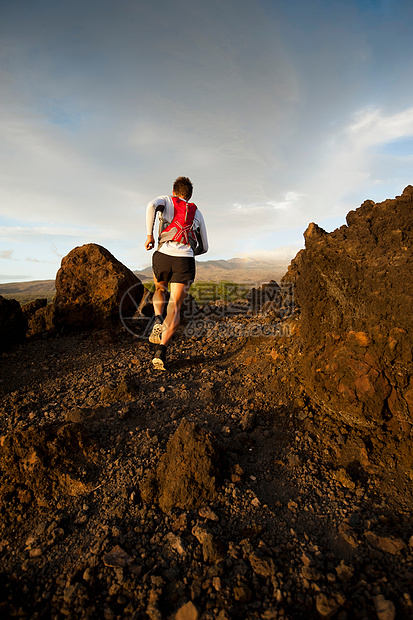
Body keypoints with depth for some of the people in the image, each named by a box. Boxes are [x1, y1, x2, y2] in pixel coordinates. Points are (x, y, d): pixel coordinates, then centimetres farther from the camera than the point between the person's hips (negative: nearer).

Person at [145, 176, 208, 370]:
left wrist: (149, 235, -3)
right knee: (174, 307, -2)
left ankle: (158, 320, 3)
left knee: (159, 290, 30)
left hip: (163, 255, 0)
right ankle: (161, 351, -19)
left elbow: (152, 205, -7)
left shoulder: (166, 200, 20)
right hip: (185, 260, 0)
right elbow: (204, 247, 29)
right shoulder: (197, 212, 28)